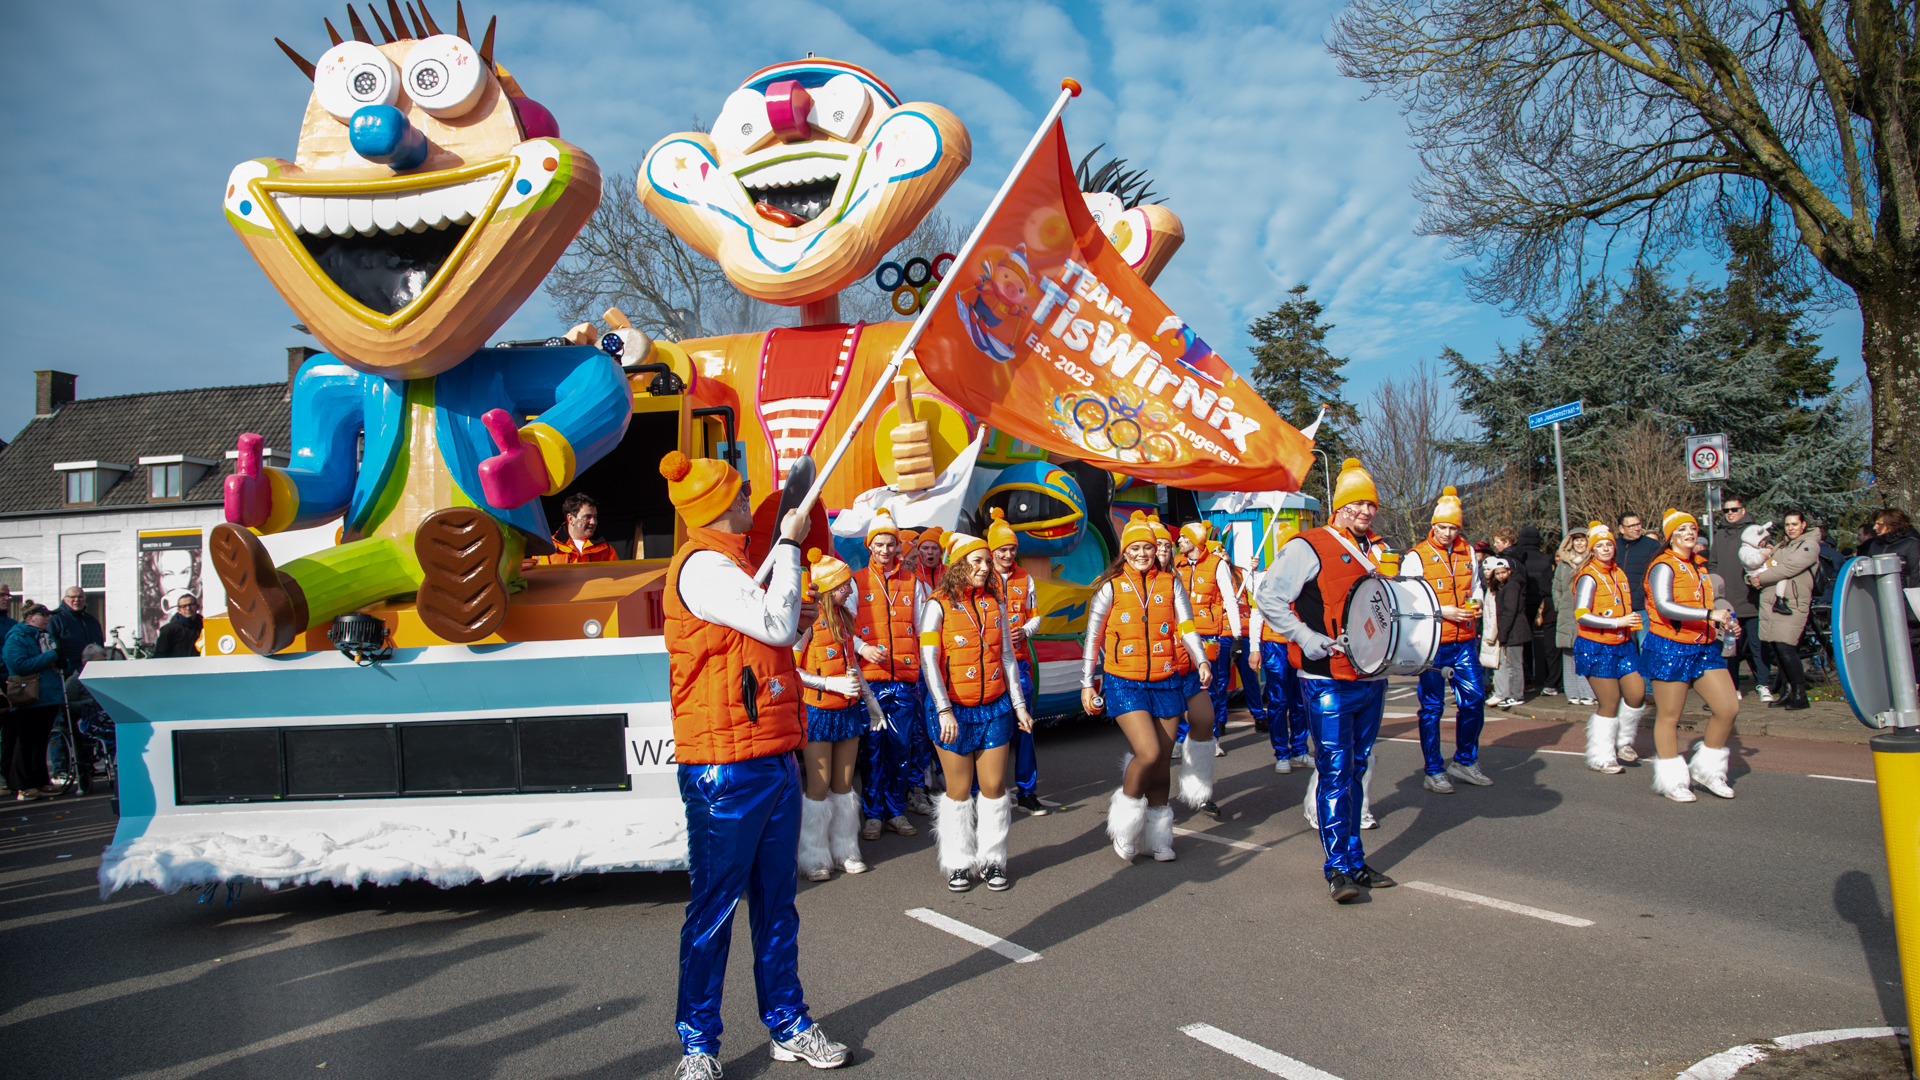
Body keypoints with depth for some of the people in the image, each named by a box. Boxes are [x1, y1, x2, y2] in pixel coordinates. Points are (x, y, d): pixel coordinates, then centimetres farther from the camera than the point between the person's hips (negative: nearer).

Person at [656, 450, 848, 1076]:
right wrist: (789, 544, -12)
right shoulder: (701, 566, -12)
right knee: (713, 908, 1)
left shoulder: (731, 564, 19)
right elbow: (776, 626, -21)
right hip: (726, 770, -9)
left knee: (776, 903, 15)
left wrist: (788, 621, 11)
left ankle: (788, 1026, 26)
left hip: (775, 761, 9)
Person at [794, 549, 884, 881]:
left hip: (848, 710, 7)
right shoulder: (808, 620, -14)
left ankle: (845, 850, 22)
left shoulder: (844, 616, 10)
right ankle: (815, 858, 12)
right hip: (818, 712, -6)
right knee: (819, 787, 0)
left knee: (843, 785, 11)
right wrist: (834, 683, -21)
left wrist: (870, 699, 19)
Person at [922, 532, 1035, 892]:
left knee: (994, 787, 3)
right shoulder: (939, 605, -6)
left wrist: (1019, 704, 10)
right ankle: (959, 865, 17)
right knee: (959, 790, 4)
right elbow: (928, 660, -11)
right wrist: (944, 709, -18)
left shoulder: (995, 604, 8)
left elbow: (1007, 656, 13)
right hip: (954, 710, -3)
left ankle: (992, 861, 17)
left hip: (995, 707, 4)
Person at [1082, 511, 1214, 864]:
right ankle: (1124, 822, 7)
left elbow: (1186, 627, 1)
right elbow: (1093, 638, 5)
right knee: (1148, 753, -17)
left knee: (1163, 762, 6)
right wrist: (1087, 683, 4)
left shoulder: (1171, 583, 8)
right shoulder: (1111, 587, 1)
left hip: (1165, 682, 3)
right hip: (1124, 683, -3)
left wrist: (1201, 662, -16)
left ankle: (1158, 835, 23)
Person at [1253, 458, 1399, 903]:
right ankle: (1338, 868, 2)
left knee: (1356, 768, 14)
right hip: (1329, 683, -7)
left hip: (1372, 680, 7)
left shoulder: (1380, 551, 15)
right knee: (1336, 772, -6)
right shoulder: (1309, 548, -8)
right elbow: (1268, 597, -13)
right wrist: (1307, 638, -19)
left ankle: (1355, 862, 23)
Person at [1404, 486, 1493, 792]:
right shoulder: (1417, 556, -7)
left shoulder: (1467, 552, 10)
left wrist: (1475, 604, 1)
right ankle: (1434, 771, 11)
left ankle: (1464, 761, 24)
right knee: (1432, 706, 1)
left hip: (1464, 642, 5)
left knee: (1474, 700, 6)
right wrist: (1443, 611, -17)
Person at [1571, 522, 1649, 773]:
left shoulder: (1619, 574, 12)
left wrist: (1633, 623, 14)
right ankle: (1600, 759, 11)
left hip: (1623, 644, 7)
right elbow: (1582, 616, -23)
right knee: (1609, 703, -3)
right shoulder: (1588, 577, -13)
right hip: (1596, 647, -7)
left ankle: (1623, 742, 27)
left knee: (1637, 694, 2)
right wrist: (1619, 622, -23)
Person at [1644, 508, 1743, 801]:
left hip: (1704, 648, 8)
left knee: (1729, 708, 1)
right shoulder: (1664, 566, -11)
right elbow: (1664, 606, -26)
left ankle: (1707, 770, 19)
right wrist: (1710, 614, -29)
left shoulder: (1700, 565, 15)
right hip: (1670, 648, -8)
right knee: (1669, 717, 1)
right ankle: (1672, 780, 15)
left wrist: (1725, 626, 13)